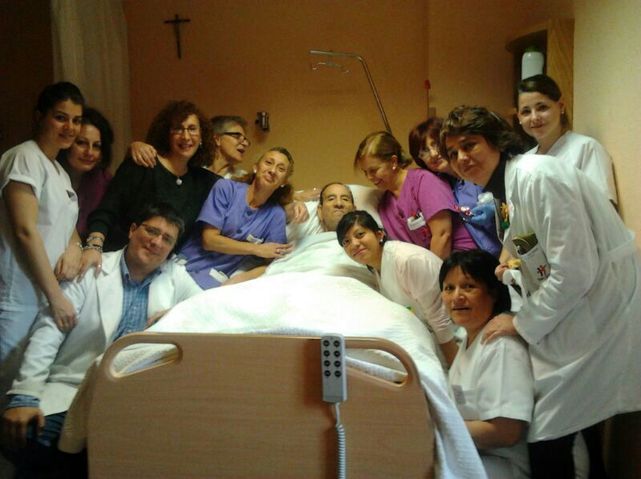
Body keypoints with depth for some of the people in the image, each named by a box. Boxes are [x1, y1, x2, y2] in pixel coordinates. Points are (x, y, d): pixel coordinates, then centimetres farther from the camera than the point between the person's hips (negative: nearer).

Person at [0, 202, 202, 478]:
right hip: (72, 386, -2)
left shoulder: (176, 277, 11)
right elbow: (49, 331, -5)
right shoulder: (92, 269, 1)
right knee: (30, 444, -30)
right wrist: (25, 395, -16)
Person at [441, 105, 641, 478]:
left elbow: (574, 269, -20)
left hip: (601, 314, -9)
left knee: (548, 440, -6)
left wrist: (522, 324, -11)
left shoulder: (537, 175, -17)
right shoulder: (508, 188, 13)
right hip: (571, 316, 9)